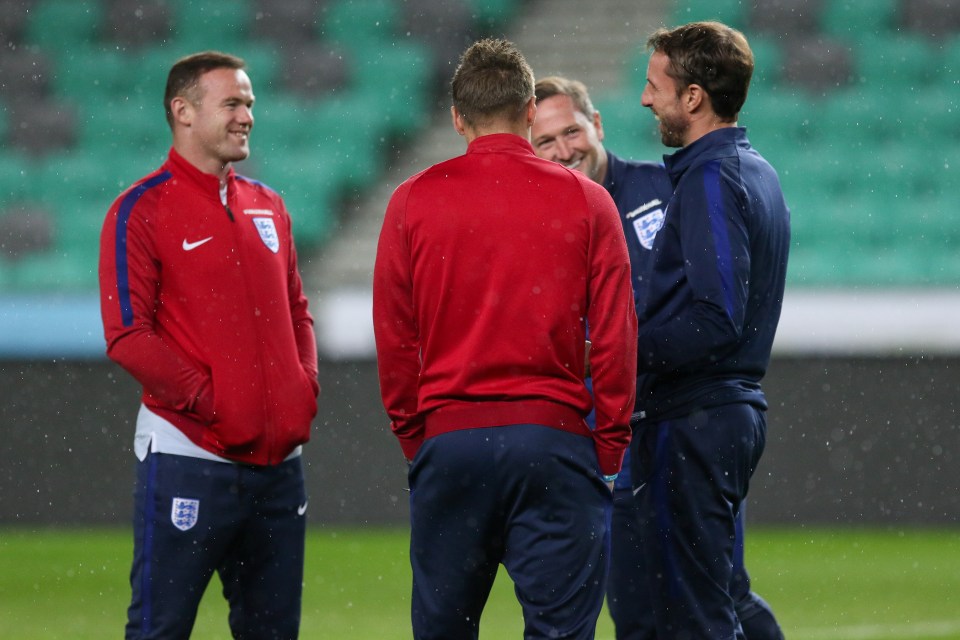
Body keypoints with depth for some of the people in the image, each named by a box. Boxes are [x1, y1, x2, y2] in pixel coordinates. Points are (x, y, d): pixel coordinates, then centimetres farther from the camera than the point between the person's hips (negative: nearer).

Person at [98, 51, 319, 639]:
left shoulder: (267, 206, 16)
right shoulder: (142, 210, -5)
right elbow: (128, 336, -12)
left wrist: (306, 388, 6)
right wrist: (210, 401, -15)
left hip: (278, 459, 7)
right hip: (188, 457, -7)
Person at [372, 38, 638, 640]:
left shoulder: (413, 202, 3)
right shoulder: (587, 201, 1)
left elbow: (394, 342, 4)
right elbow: (616, 339, -1)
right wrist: (609, 450, 6)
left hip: (448, 439, 1)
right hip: (556, 440, -1)